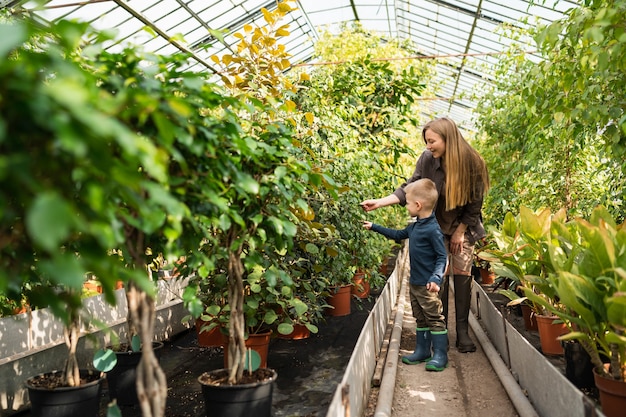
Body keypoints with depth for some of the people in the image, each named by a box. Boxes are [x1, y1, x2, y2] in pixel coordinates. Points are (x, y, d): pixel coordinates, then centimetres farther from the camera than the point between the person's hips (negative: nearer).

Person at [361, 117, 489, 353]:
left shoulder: (472, 163, -21)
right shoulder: (428, 159, -19)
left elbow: (475, 202, -11)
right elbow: (410, 188, -15)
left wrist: (460, 232, -8)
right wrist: (380, 202, -26)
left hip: (463, 226, 0)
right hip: (437, 227, 0)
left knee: (462, 275, -2)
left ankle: (462, 331, 4)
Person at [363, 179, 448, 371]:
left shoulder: (433, 229, -19)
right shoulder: (415, 226, 9)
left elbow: (442, 256, -18)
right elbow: (398, 234, 26)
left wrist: (436, 277, -29)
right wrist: (374, 227, 29)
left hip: (427, 285, -9)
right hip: (414, 283, 9)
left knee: (435, 319, 0)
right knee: (420, 319, 16)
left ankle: (440, 355, 7)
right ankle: (422, 351, 27)